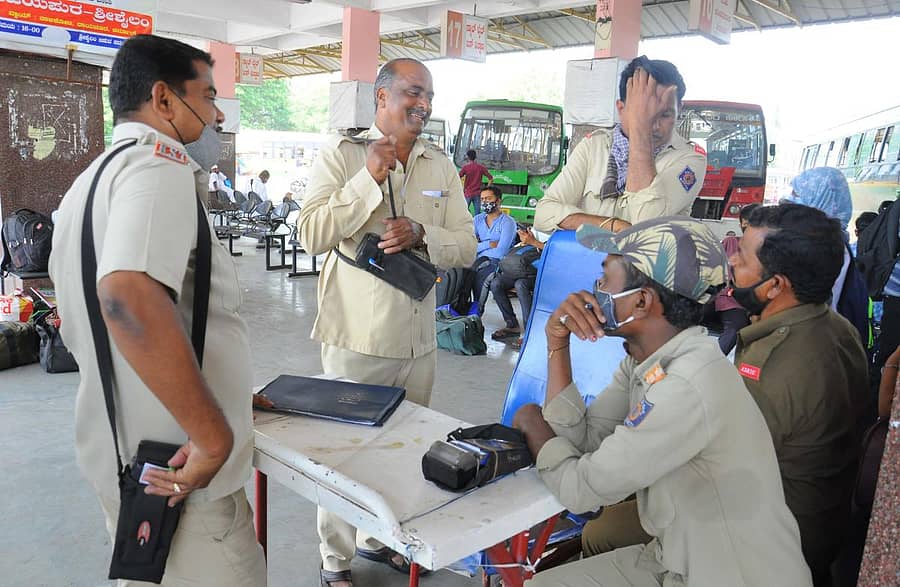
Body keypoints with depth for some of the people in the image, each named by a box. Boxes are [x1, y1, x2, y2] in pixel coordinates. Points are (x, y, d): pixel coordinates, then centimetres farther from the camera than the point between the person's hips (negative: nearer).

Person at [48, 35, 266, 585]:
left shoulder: (92, 180, 12)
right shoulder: (160, 164, -19)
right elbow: (130, 297, -38)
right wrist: (215, 436, -31)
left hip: (114, 457, 9)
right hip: (179, 480, -9)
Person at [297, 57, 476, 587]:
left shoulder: (441, 164, 9)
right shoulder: (343, 154, -4)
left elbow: (467, 246, 5)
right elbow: (313, 235, -13)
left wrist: (421, 235, -14)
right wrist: (369, 179, -19)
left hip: (419, 337, 5)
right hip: (357, 336, -5)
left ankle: (378, 538, 39)